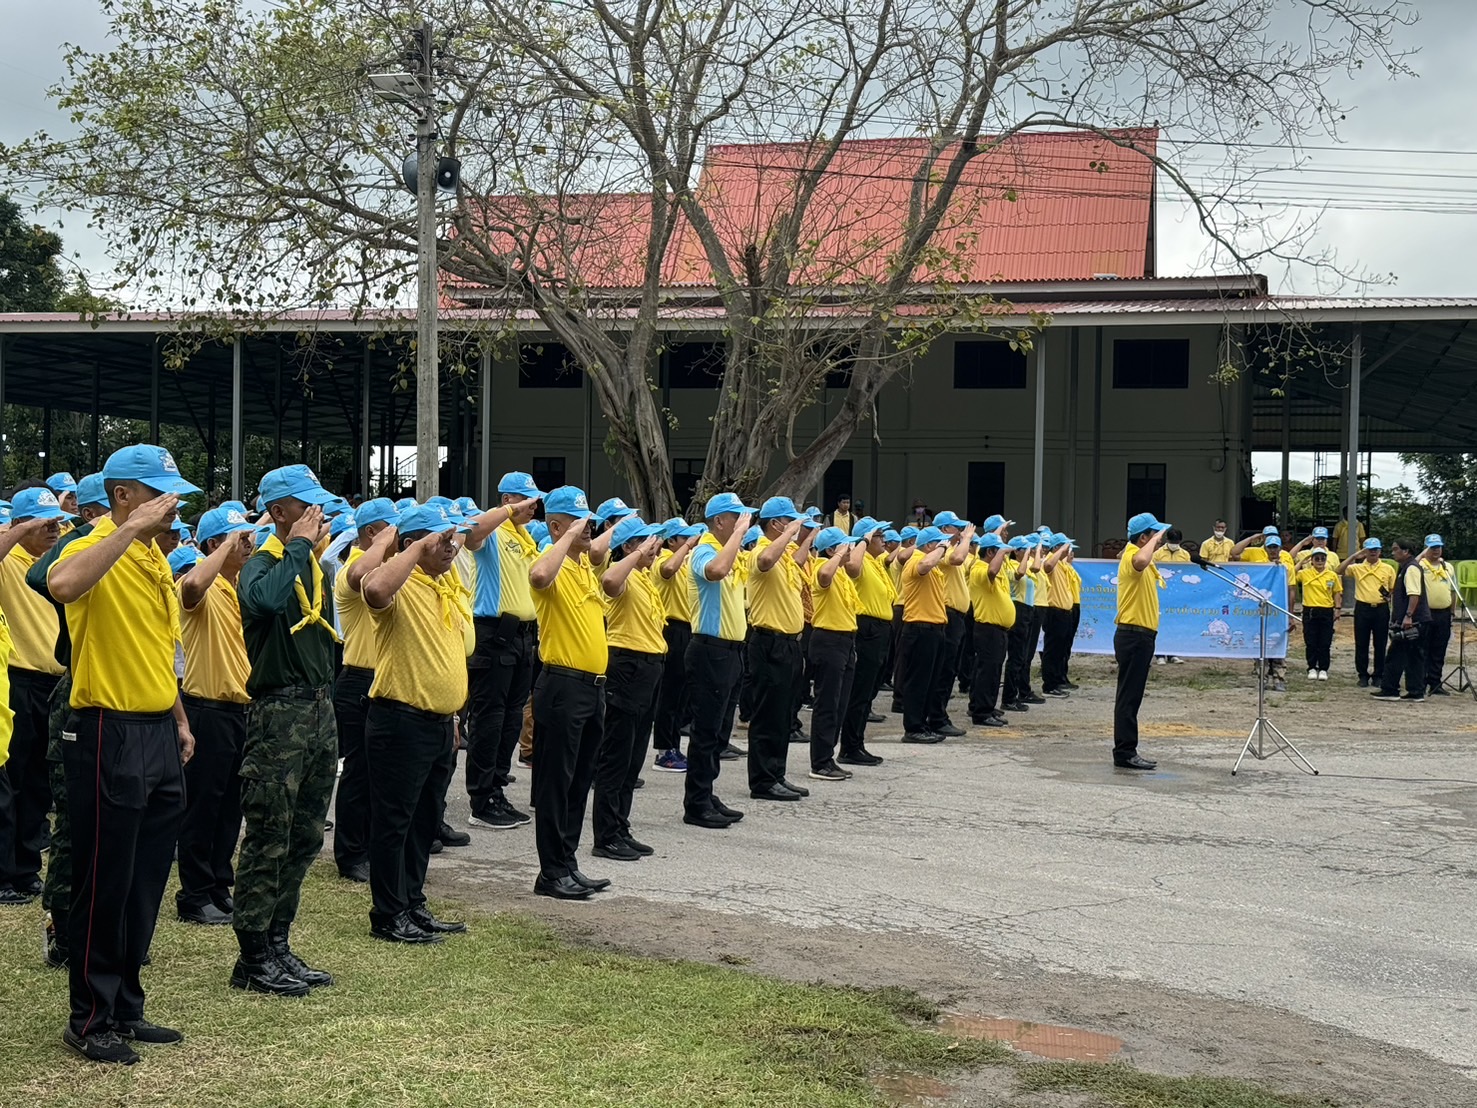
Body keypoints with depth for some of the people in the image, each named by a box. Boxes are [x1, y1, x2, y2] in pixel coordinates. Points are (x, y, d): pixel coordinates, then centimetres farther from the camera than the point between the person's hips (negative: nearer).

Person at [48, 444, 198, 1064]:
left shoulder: (155, 559, 15)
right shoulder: (94, 550, -12)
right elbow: (62, 584, -38)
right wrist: (130, 528, -32)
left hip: (158, 733, 9)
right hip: (110, 733, -8)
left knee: (147, 881, 14)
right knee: (104, 882, 0)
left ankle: (125, 1007, 25)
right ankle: (89, 1019, 11)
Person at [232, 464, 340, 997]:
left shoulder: (314, 561, 14)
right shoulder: (263, 563, -11)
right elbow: (267, 597, -37)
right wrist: (299, 543, -23)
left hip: (319, 709, 8)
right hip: (279, 713, -8)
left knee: (305, 838, 13)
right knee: (268, 841, -4)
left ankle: (278, 944, 22)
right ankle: (252, 959, 3)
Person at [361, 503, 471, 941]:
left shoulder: (452, 589, 14)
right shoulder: (400, 585, -13)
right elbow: (375, 588, -39)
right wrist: (419, 549, -27)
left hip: (441, 723, 9)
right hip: (401, 722, -9)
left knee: (425, 820, 16)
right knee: (393, 820, 1)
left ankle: (414, 905, 27)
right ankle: (388, 916, 8)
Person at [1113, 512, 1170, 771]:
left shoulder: (1141, 555, 18)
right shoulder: (1131, 556, -14)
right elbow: (1141, 561, -40)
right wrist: (1155, 540, -27)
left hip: (1141, 636, 11)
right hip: (1133, 635, -11)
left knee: (1132, 696, 12)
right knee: (1129, 696, -8)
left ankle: (1126, 751, 17)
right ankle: (1125, 753, -7)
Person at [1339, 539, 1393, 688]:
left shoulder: (1388, 569, 7)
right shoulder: (1357, 568, 5)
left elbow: (1394, 589, 10)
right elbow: (1340, 571, -10)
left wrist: (1390, 597, -10)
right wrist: (1354, 556, -13)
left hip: (1381, 609, 0)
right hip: (1363, 608, 0)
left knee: (1380, 644, 5)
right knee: (1361, 644, 2)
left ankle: (1379, 675, 14)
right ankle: (1363, 675, 10)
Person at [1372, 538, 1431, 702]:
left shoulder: (1411, 568, -14)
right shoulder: (1405, 567, 18)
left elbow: (1414, 594, -24)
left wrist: (1408, 616, -30)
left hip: (1411, 621, -11)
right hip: (1419, 621, 11)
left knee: (1396, 655, -5)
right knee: (1415, 657, 9)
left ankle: (1389, 690, -1)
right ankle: (1417, 692, 11)